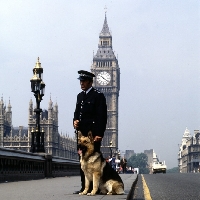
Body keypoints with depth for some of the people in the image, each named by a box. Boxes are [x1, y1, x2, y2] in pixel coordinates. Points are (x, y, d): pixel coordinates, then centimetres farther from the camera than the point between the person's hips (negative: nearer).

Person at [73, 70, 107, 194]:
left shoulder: (98, 96, -5)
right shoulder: (80, 96, 18)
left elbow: (102, 116, -10)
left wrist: (99, 134, -17)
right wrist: (75, 121, 2)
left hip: (93, 133, -7)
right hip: (81, 133, 7)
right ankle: (85, 187, 11)